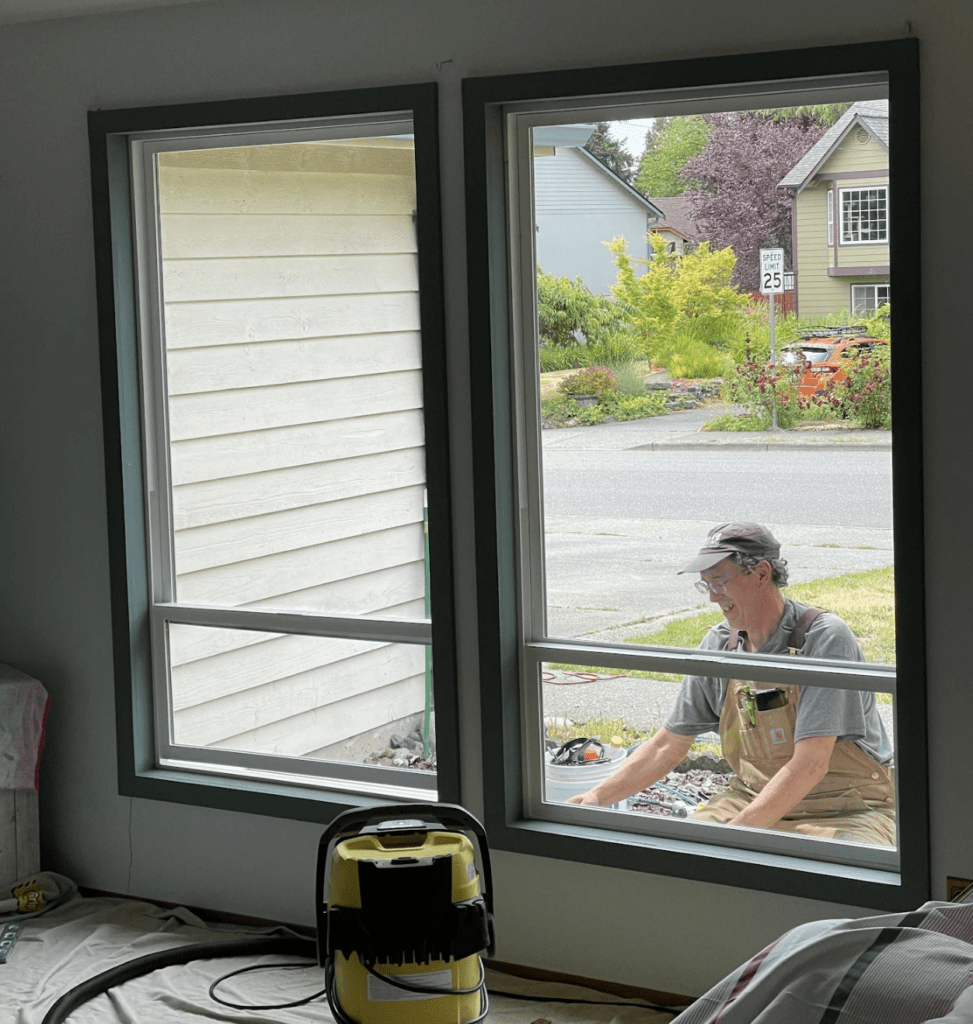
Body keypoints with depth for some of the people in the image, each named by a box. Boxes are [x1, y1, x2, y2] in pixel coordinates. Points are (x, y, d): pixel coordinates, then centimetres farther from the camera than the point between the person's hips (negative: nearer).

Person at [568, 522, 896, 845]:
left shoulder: (825, 637, -17)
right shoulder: (719, 645, 3)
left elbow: (811, 764, -24)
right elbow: (667, 746, 11)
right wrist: (599, 796, -1)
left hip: (847, 811, -5)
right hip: (755, 800, 5)